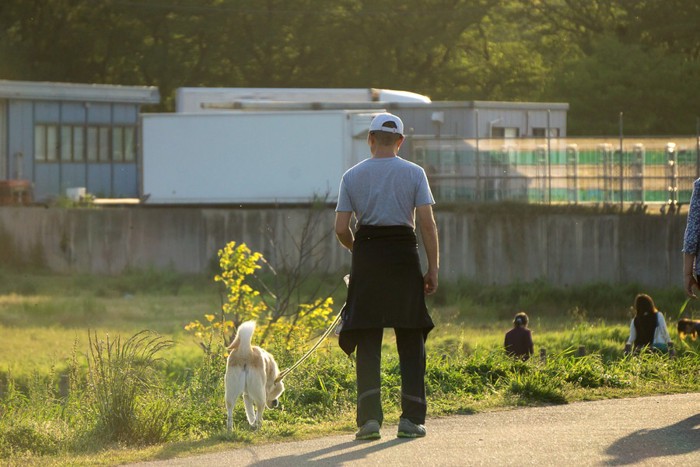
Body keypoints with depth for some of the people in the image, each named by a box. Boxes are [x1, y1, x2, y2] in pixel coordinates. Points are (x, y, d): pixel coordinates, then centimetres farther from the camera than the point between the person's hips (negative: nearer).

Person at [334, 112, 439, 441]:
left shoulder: (352, 176, 4)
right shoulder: (413, 173, 1)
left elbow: (341, 229, 0)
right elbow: (427, 223, -5)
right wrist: (433, 268, 0)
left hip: (366, 254, 1)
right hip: (403, 254, -1)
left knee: (368, 339, 4)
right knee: (410, 338, 7)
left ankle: (369, 417, -7)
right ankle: (411, 418, 3)